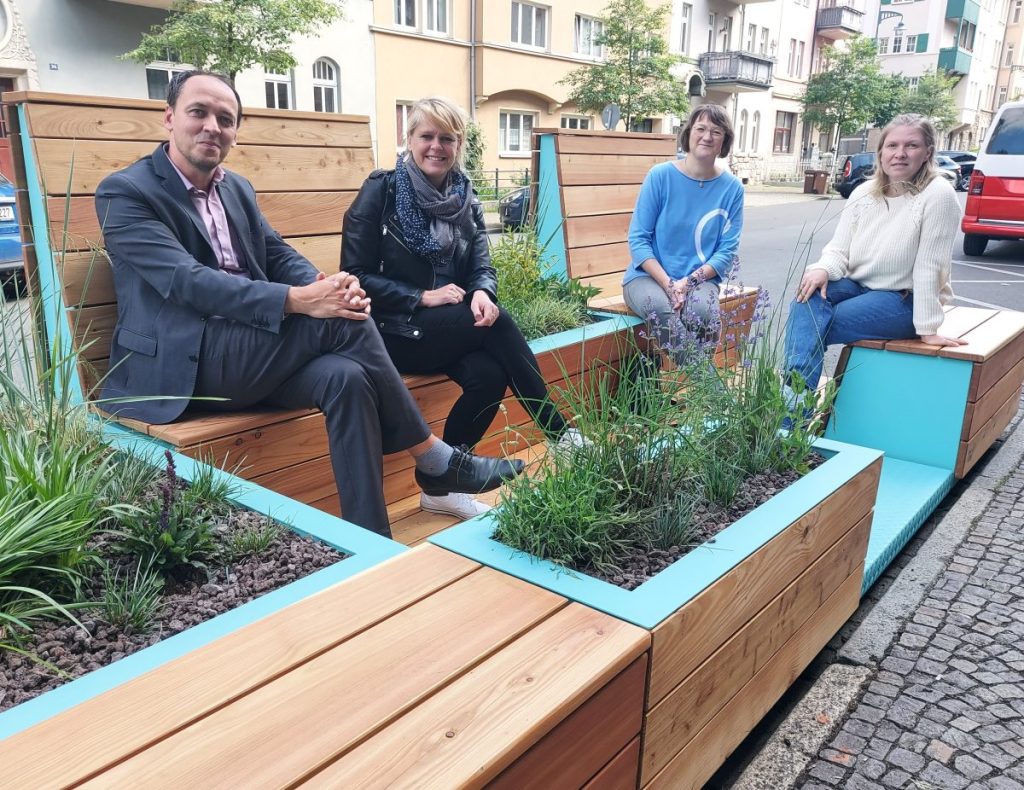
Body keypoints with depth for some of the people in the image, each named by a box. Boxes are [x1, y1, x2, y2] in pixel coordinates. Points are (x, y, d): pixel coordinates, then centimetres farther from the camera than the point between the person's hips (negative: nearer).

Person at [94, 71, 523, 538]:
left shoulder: (237, 188, 17)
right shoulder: (124, 193, -5)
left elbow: (279, 256, 12)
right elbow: (186, 282, -18)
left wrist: (328, 287, -14)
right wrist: (296, 300, -30)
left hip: (250, 354, 6)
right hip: (181, 366, -6)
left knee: (346, 376, -26)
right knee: (341, 322, -24)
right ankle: (436, 461, -12)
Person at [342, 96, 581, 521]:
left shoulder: (465, 199, 11)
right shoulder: (381, 191, -4)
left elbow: (482, 266, 4)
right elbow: (356, 275, -9)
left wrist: (482, 293, -21)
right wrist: (422, 297, -18)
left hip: (452, 328, 5)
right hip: (393, 331, -5)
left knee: (490, 374, -27)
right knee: (498, 322, -26)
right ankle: (560, 434, -15)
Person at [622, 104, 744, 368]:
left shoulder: (731, 187, 2)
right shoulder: (660, 176, -3)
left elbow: (727, 250, 0)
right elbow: (638, 238, -5)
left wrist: (689, 281, -16)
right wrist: (668, 283, -17)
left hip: (699, 280, 2)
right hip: (649, 276, -1)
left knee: (702, 308, -33)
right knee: (664, 309, -35)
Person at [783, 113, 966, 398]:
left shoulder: (938, 195, -15)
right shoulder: (863, 193, 3)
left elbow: (930, 266, -19)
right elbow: (839, 249, 1)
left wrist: (928, 329, -18)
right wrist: (823, 270, -22)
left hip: (905, 300, -5)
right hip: (858, 287, 5)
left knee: (812, 329, -25)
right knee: (809, 295, -26)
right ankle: (795, 399, -34)